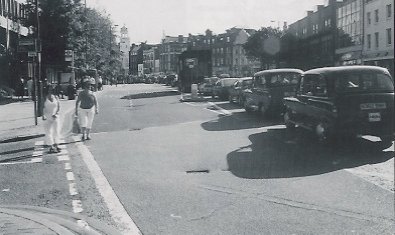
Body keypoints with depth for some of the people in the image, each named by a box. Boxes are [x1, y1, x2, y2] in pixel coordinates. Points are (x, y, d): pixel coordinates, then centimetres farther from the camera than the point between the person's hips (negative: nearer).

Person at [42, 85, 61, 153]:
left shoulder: (56, 97, 4)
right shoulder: (45, 98, -1)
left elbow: (59, 107, 4)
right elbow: (42, 108, 0)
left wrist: (56, 114, -10)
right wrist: (43, 115, -15)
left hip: (55, 117, 2)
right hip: (47, 117, -2)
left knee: (56, 131, 7)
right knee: (48, 132, -3)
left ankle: (56, 146, 18)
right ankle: (51, 147, 1)